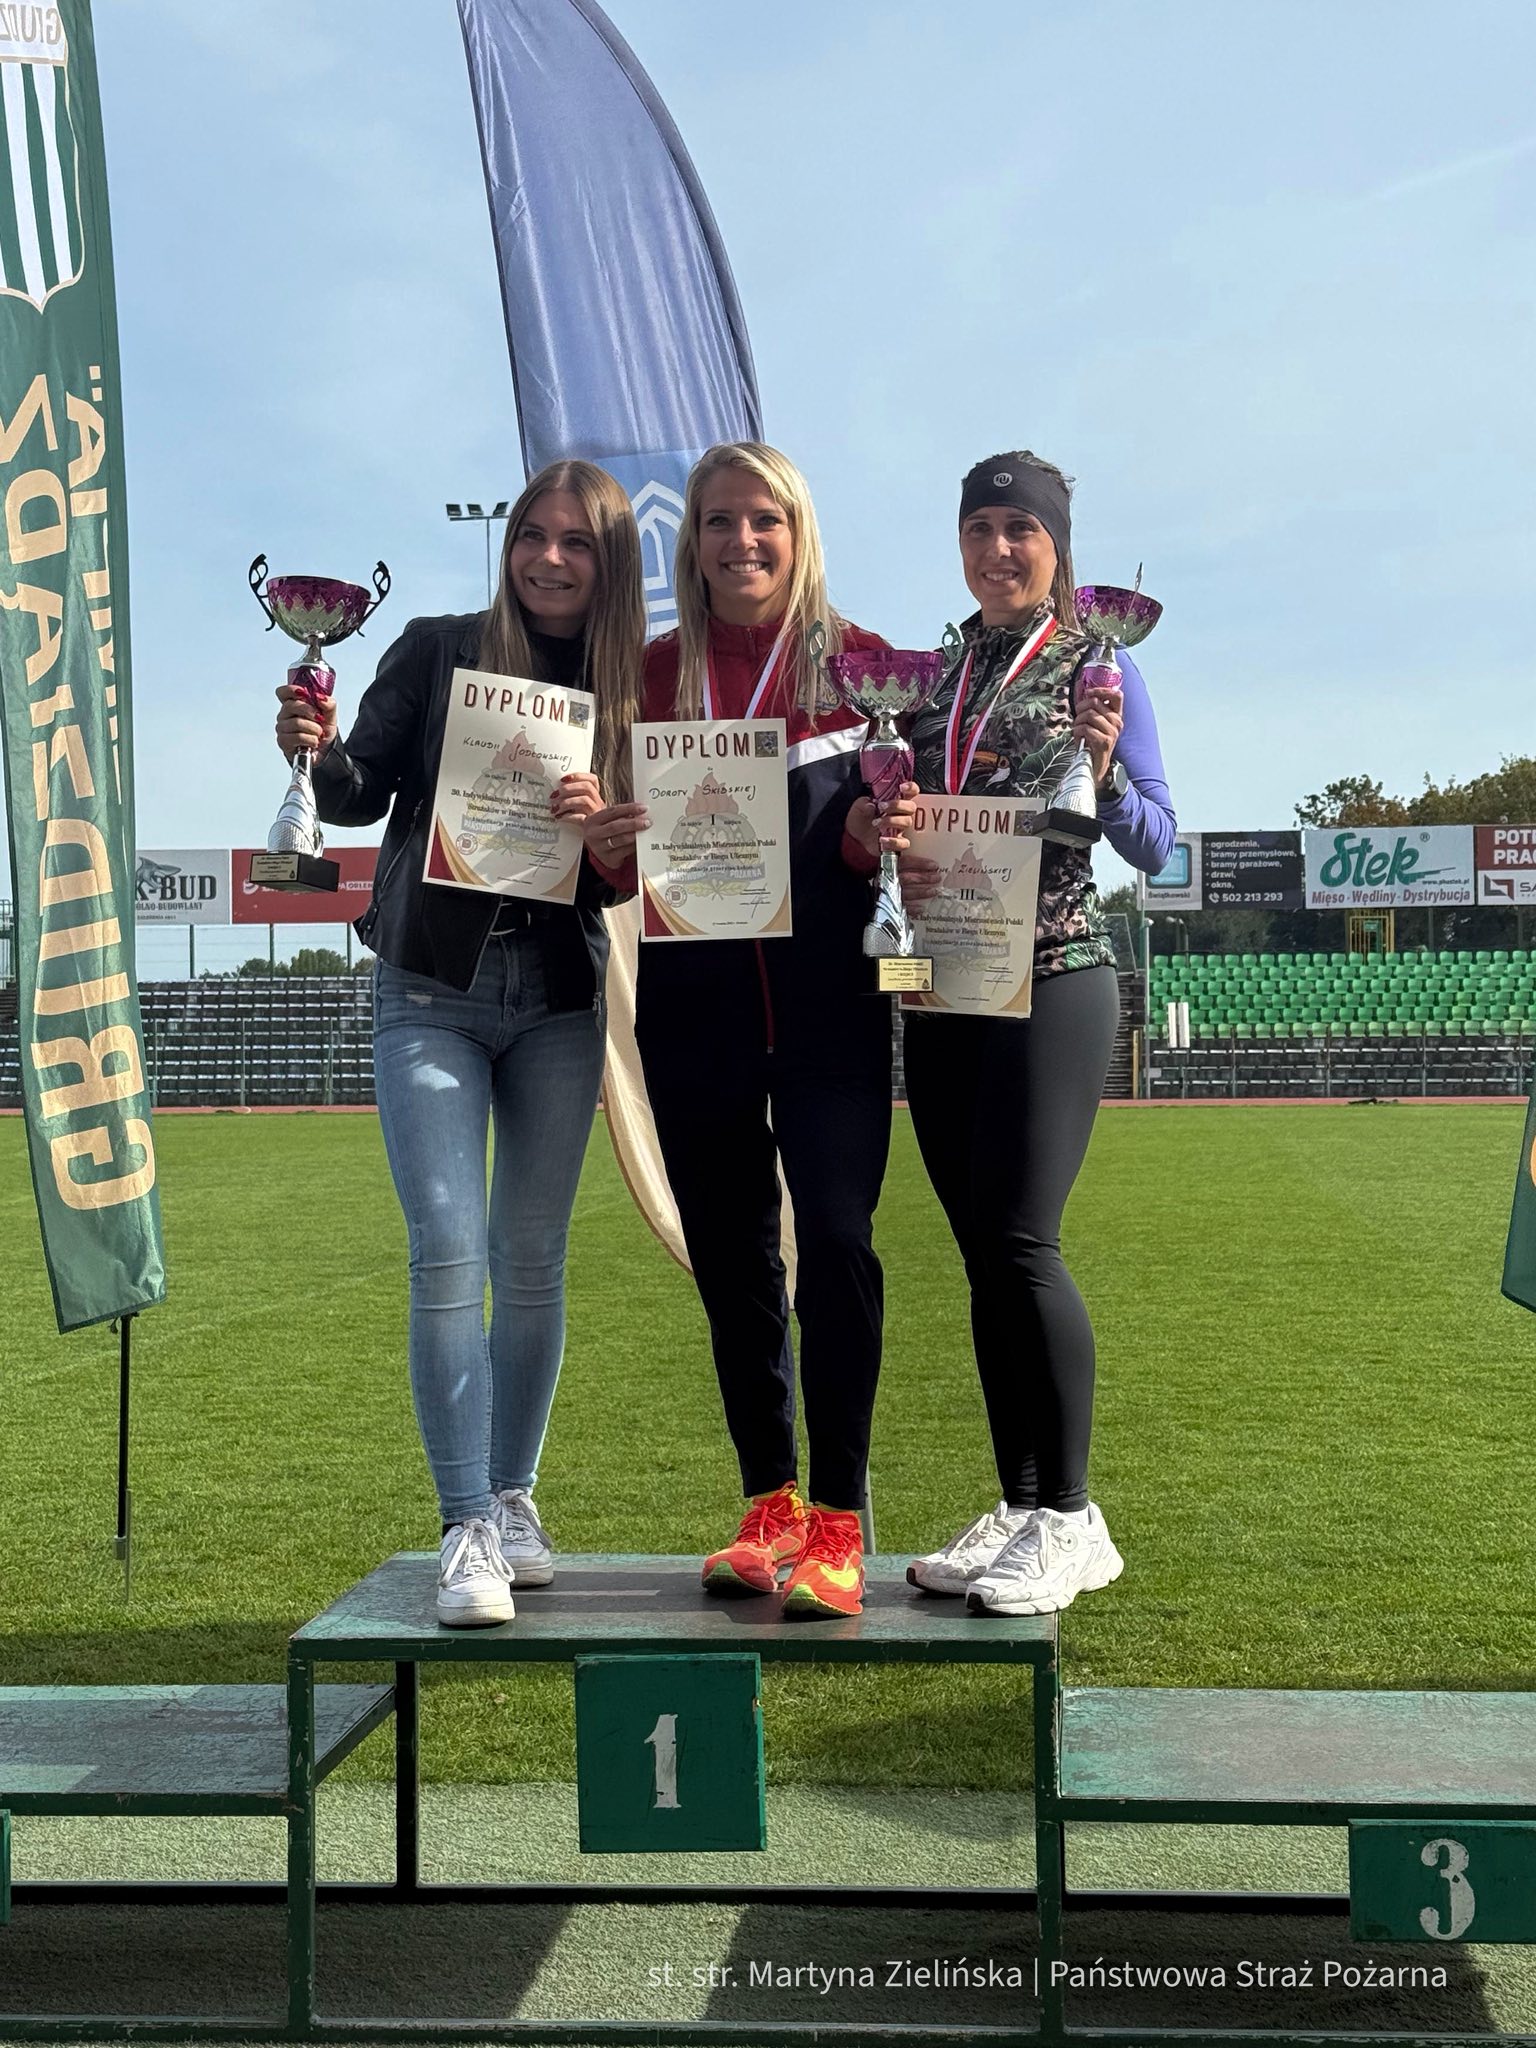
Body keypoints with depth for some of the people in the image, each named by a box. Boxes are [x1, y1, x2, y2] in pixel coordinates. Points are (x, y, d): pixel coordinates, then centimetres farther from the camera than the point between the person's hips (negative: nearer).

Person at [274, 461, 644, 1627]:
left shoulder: (629, 690, 4)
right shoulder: (439, 653, 0)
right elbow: (362, 795, -2)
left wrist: (602, 822, -18)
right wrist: (319, 754, -22)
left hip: (558, 1000, 2)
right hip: (431, 989, -2)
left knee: (532, 1262, 8)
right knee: (448, 1255, -9)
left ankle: (514, 1498, 23)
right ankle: (467, 1529, -2)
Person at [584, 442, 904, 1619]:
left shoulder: (858, 660, 3)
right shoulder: (656, 672, 9)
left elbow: (893, 827, 4)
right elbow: (629, 855, 11)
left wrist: (879, 836, -18)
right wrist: (610, 849, -11)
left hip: (828, 993, -3)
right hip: (693, 995, 3)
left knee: (835, 1235, -11)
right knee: (728, 1250, 8)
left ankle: (838, 1522, -3)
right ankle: (770, 1503, 20)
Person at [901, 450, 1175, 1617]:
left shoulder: (1097, 664, 0)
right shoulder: (932, 675, 14)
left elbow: (1155, 848, -3)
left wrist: (1103, 772, -21)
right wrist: (901, 861, -4)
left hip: (1053, 979, -5)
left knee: (1021, 1240, -12)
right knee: (982, 1254, 7)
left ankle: (1069, 1519, -1)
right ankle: (1019, 1504, 16)